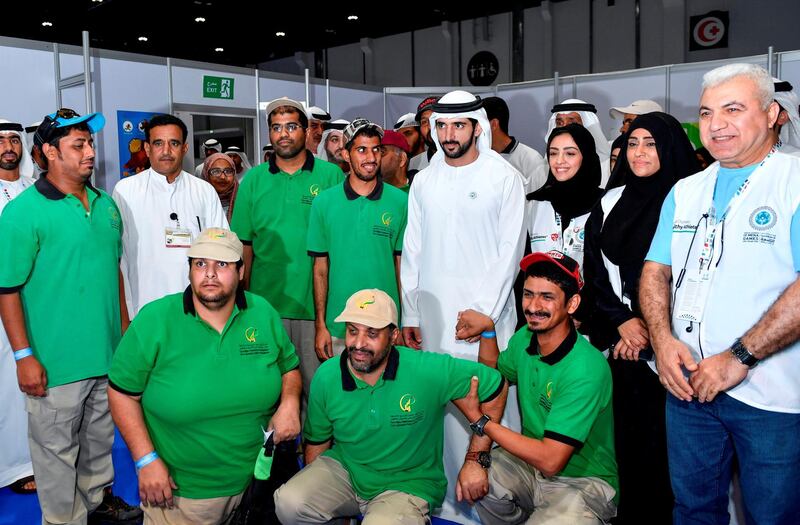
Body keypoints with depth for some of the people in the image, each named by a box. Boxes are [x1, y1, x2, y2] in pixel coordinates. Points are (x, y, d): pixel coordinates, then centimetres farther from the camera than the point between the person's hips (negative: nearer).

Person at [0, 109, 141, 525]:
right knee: (57, 453, 9)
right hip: (55, 364, -6)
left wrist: (125, 328, 14)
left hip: (109, 353, 6)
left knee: (100, 440, 22)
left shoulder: (105, 204, 7)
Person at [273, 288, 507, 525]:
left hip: (407, 484, -3)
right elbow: (317, 441, 6)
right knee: (288, 503, -22)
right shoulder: (326, 377, -10)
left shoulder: (428, 371, -22)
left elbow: (495, 386, -13)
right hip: (344, 470, 3)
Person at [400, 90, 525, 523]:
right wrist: (409, 315, 7)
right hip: (432, 316, 4)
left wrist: (482, 311, -11)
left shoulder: (504, 177, -1)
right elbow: (411, 252, 11)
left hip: (485, 316, -3)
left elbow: (510, 250, -5)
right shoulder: (423, 181, 11)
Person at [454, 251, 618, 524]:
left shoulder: (586, 369, -26)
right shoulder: (524, 338, -3)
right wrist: (487, 330, 0)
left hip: (585, 482, -6)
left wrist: (479, 420, -20)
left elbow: (550, 460, -27)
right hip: (533, 464, 6)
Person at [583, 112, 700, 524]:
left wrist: (655, 331, -8)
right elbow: (595, 270, 10)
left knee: (664, 439, 1)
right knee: (629, 433, 9)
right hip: (624, 341, 4)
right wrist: (622, 322, -2)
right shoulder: (611, 203, 11)